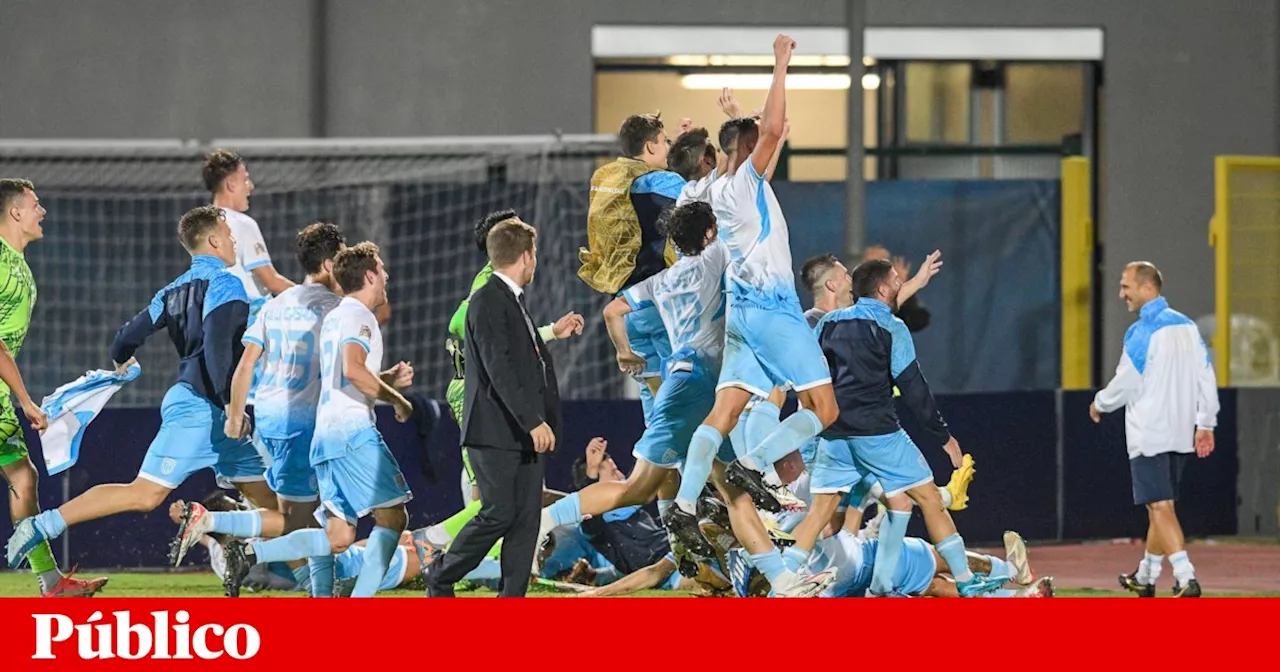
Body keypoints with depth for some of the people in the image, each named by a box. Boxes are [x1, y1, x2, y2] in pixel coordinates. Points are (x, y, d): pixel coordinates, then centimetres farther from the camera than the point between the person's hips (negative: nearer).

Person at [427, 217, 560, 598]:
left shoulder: (515, 302, 19)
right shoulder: (487, 302, -12)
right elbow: (499, 367, -21)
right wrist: (533, 421, -25)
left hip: (526, 432, 9)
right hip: (496, 431, -9)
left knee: (527, 518, 3)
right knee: (499, 513, -11)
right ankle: (441, 580, 7)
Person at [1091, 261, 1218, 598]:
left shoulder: (1143, 332, -14)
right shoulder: (1187, 327, 9)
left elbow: (1125, 384, -12)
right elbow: (1207, 377, 8)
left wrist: (1099, 404, 7)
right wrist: (1205, 423, 10)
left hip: (1149, 436, -8)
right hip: (1181, 433, 8)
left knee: (1160, 507, -10)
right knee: (1161, 506, 18)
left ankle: (1187, 579, -22)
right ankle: (1146, 576, 30)